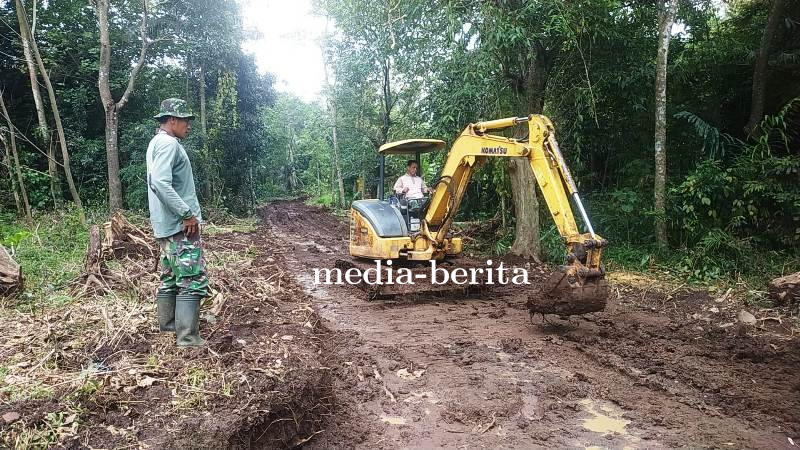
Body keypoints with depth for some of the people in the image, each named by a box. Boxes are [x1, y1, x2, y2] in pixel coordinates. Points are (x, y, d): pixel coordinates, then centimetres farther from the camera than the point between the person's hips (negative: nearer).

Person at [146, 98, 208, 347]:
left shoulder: (158, 142, 19)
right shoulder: (169, 144, -14)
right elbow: (161, 183, -27)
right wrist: (187, 214, -23)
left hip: (167, 225, 11)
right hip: (180, 225, -11)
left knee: (171, 276, 19)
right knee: (193, 279, -10)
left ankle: (167, 322, 31)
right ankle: (188, 336, -8)